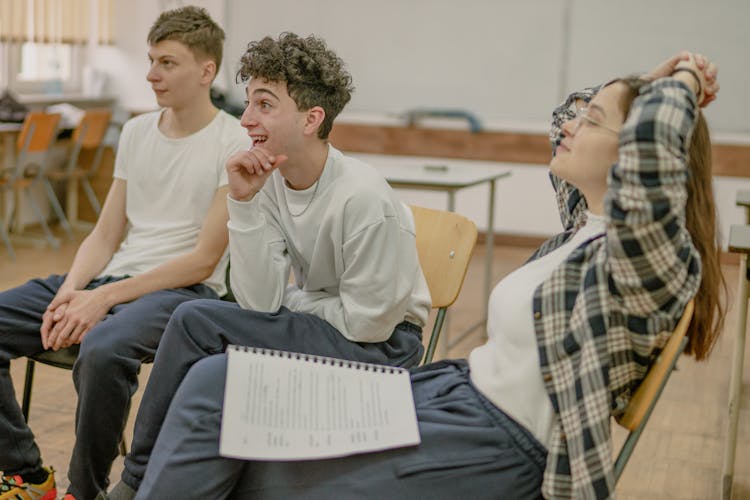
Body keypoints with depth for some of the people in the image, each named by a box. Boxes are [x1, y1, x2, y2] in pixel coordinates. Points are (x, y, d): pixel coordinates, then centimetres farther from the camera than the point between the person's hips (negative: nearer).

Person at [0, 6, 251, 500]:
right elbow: (106, 235, 13)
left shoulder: (234, 144, -8)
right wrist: (71, 291, -7)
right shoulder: (137, 131, 13)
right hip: (113, 275, 7)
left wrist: (105, 298, -19)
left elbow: (204, 260, -13)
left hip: (185, 289, -7)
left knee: (103, 348, -38)